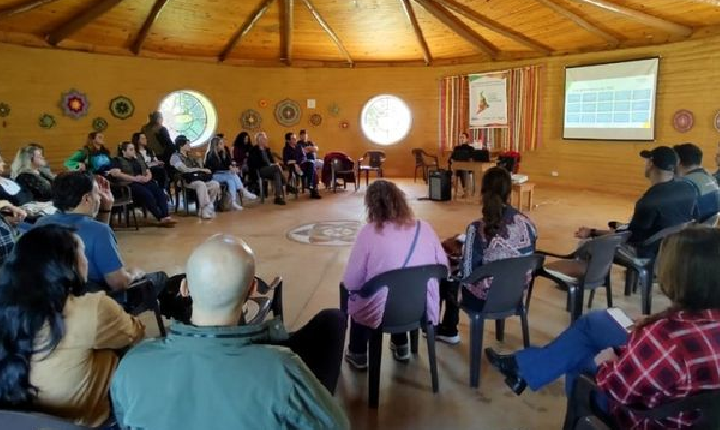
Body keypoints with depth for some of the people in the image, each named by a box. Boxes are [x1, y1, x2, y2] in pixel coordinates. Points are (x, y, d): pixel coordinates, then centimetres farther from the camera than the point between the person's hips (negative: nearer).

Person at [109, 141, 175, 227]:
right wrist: (134, 178, -17)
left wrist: (147, 178, -4)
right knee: (147, 194, -34)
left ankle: (166, 216, -36)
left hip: (144, 182, 5)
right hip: (130, 184, -5)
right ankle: (160, 218, -32)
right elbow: (115, 173, -10)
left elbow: (149, 173, 23)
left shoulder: (139, 160, 27)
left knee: (160, 192, -25)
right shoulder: (118, 161, 8)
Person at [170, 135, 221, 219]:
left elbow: (199, 168, 24)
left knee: (215, 184, -18)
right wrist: (200, 169, -7)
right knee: (201, 184, -38)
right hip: (185, 181, -7)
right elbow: (185, 169, -9)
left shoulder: (189, 158, 30)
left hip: (198, 179, 8)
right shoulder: (175, 157, 5)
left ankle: (205, 208, -17)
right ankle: (206, 210, -36)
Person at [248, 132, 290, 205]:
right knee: (276, 167, -31)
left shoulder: (267, 149, 22)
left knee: (277, 173, -29)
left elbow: (272, 161, 18)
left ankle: (278, 197, -34)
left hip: (270, 170, 7)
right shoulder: (254, 150, 0)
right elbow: (256, 163, -12)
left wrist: (275, 164, -7)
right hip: (259, 171, -6)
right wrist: (271, 165, -18)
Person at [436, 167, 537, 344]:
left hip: (485, 299, -5)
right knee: (456, 271, 29)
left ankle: (449, 330, 39)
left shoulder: (478, 229, -25)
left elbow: (467, 272, -18)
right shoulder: (528, 224, -9)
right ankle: (447, 328, 45)